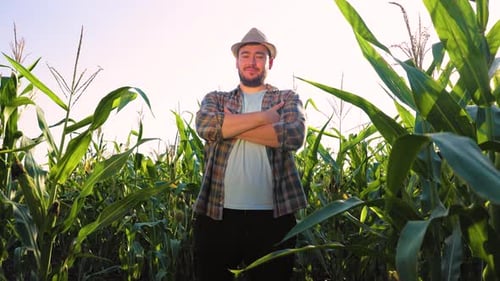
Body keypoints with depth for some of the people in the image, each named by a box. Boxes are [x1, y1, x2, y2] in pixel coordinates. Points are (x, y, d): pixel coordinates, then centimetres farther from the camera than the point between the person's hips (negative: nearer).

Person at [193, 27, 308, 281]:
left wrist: (232, 127, -8)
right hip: (217, 213, 1)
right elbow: (205, 126, -9)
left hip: (273, 215, 0)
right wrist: (265, 116, -9)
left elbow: (295, 135, -10)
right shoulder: (216, 99, 14)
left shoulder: (288, 98, 11)